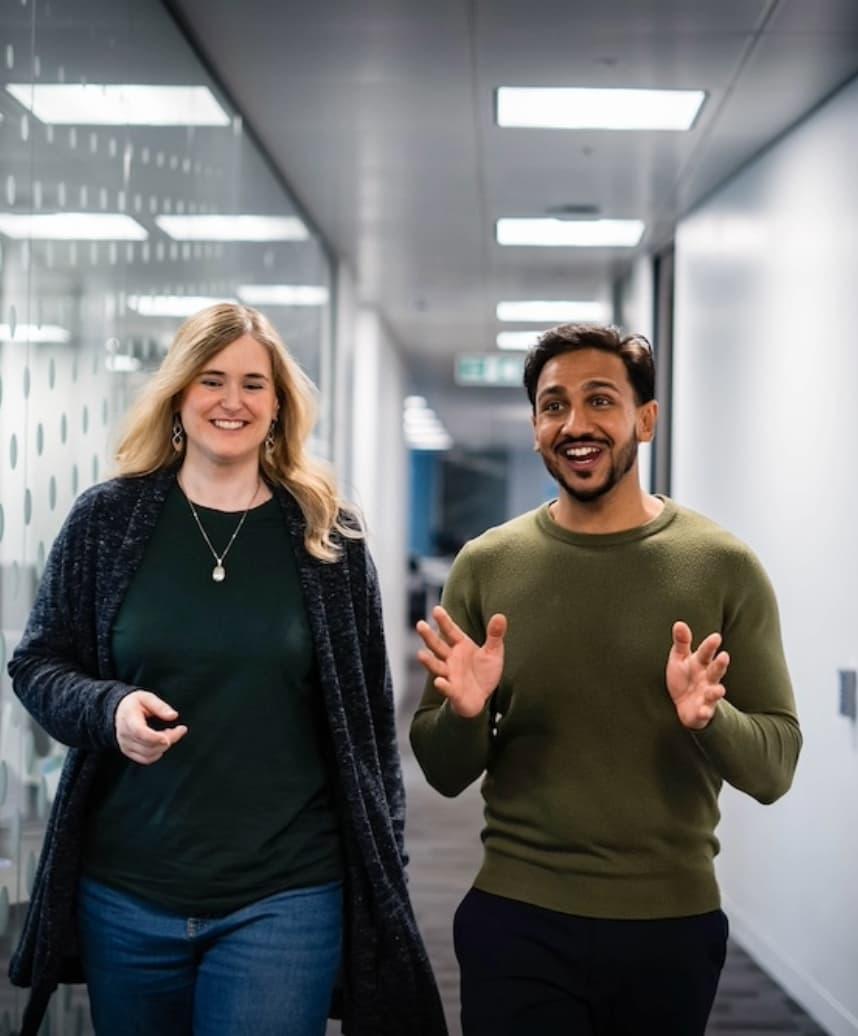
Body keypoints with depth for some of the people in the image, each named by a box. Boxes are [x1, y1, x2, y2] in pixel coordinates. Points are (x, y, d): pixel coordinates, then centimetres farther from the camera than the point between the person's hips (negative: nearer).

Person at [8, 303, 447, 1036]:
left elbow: (368, 715, 3)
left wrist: (384, 874, 3)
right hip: (124, 891, 2)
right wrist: (109, 707, -16)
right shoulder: (108, 518, 0)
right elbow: (37, 664, 6)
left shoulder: (328, 536, 0)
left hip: (286, 896, -1)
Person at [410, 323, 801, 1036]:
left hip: (673, 926, 0)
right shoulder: (486, 566, -2)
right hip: (516, 922, 0)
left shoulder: (725, 567, -5)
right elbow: (443, 774, 3)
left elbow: (776, 767, -4)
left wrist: (710, 719, -24)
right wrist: (465, 715, -18)